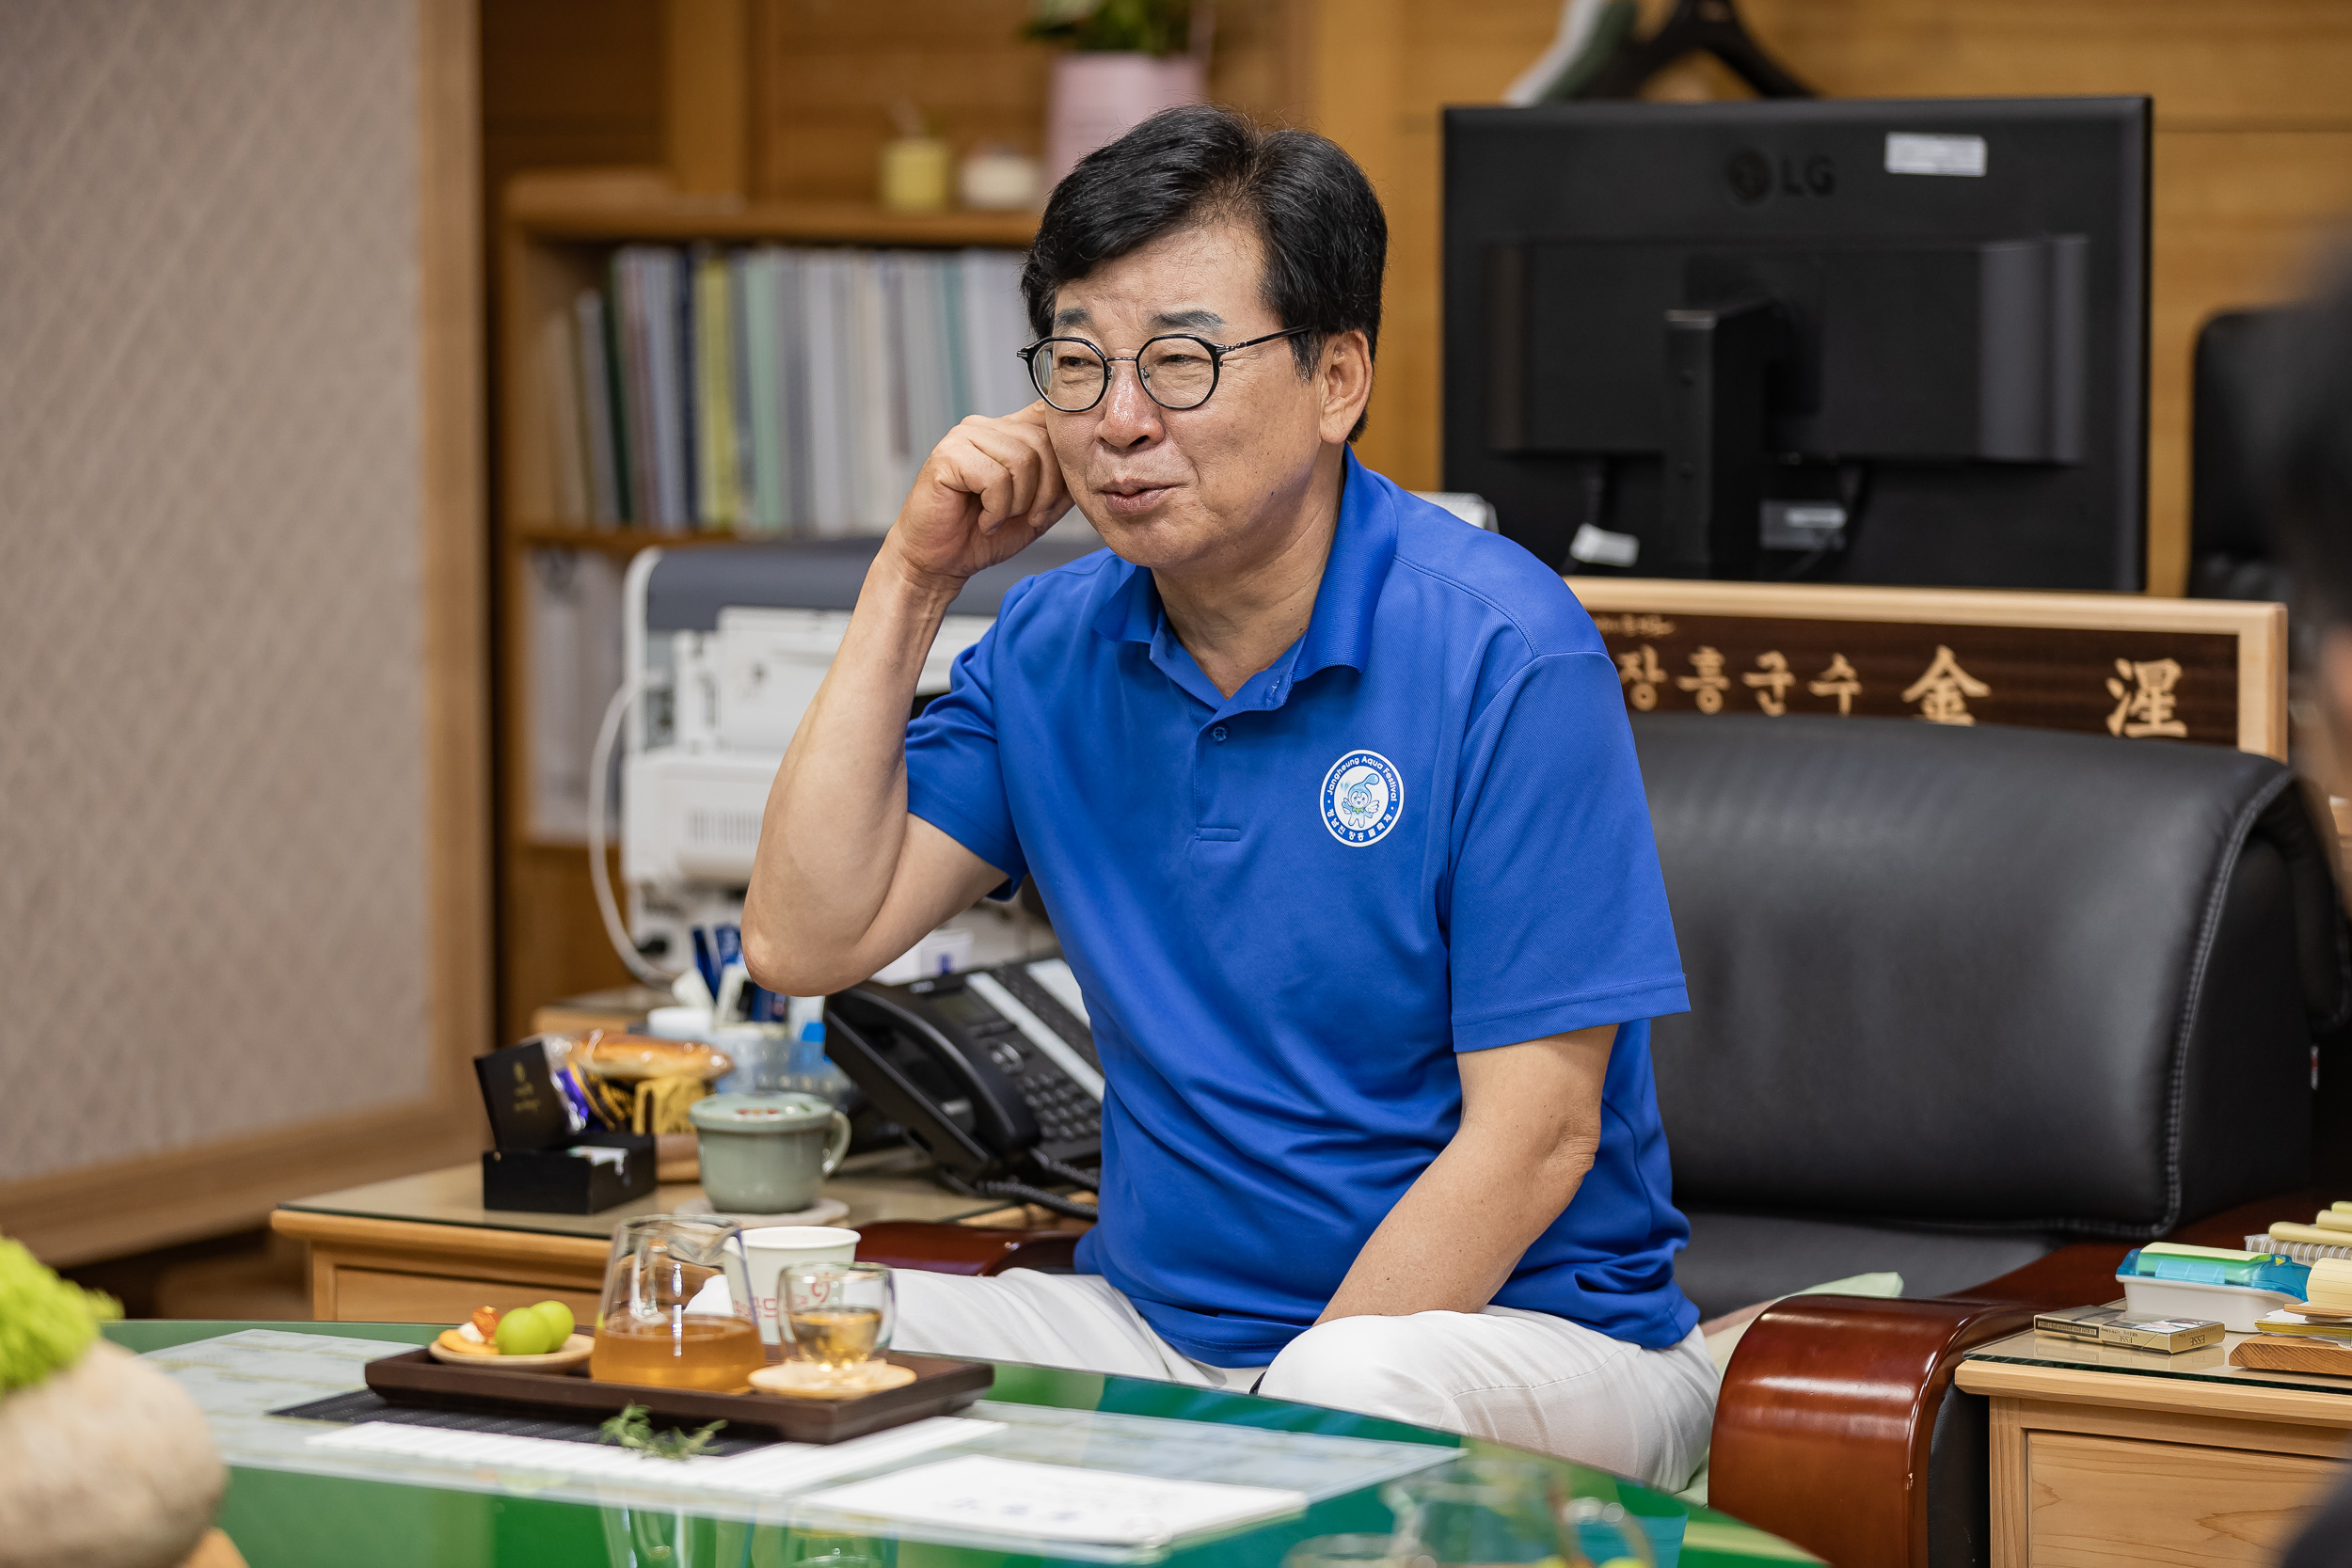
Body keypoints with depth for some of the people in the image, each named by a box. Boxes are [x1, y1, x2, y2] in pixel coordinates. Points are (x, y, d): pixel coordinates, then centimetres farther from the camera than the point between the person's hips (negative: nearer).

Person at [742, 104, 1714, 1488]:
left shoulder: (1505, 653, -14)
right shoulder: (1053, 647, 6)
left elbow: (1533, 1134, -16)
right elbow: (806, 940, -2)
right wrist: (912, 582, -4)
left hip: (1516, 1322, -6)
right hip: (1158, 1317, 6)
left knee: (1360, 1396, -40)